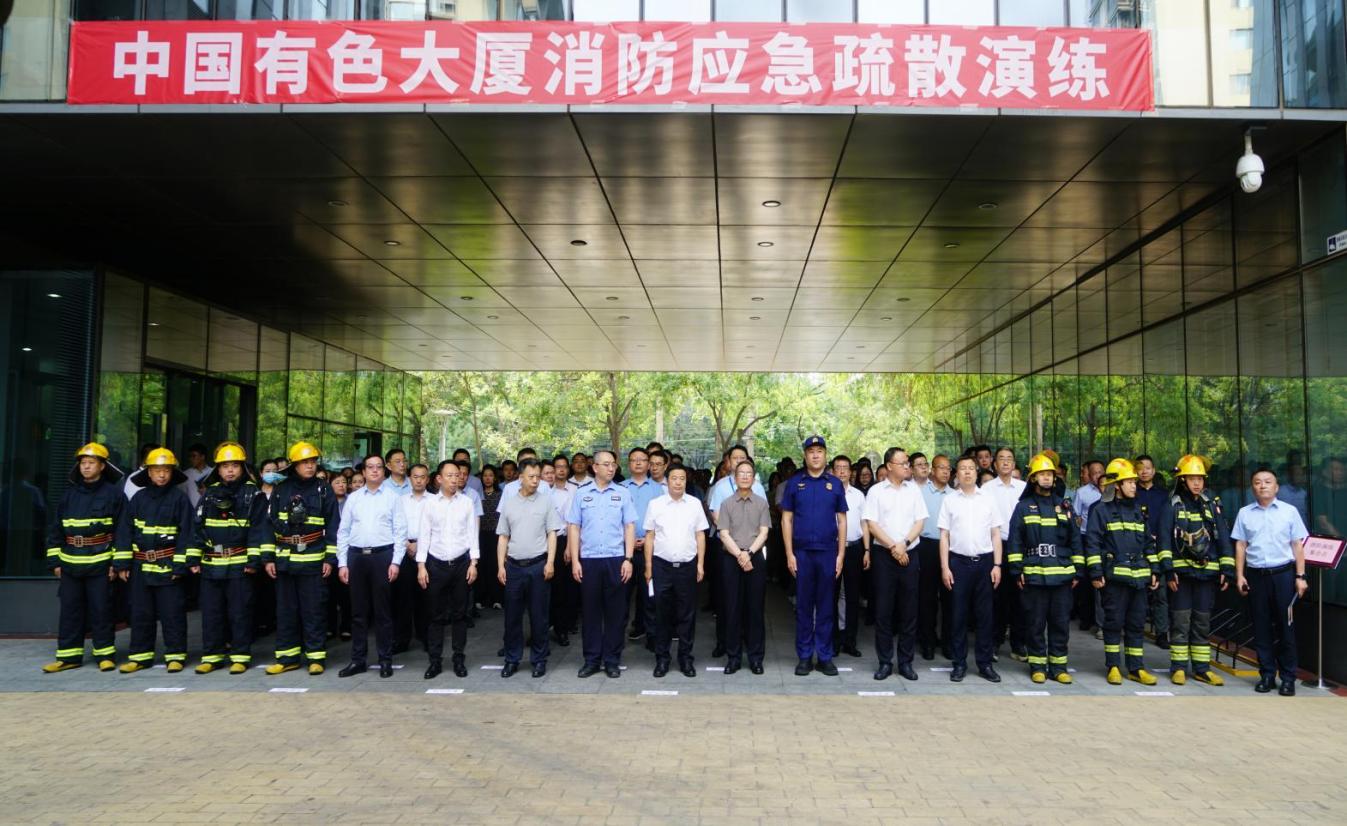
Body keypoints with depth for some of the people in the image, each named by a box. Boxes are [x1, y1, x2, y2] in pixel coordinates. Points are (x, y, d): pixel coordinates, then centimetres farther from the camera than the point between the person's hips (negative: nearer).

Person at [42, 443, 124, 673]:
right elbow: (55, 529, 13)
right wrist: (54, 561, 7)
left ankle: (105, 655, 9)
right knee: (70, 611, 8)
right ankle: (68, 656, 16)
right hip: (70, 565, 4)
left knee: (101, 611, 1)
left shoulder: (113, 494, -2)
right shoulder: (69, 495, 10)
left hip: (100, 565, -4)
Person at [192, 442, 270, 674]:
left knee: (239, 612, 1)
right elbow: (198, 527, 12)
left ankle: (241, 656, 10)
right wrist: (194, 558, 6)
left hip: (239, 564, -4)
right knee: (211, 611, 9)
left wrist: (254, 559, -13)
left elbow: (259, 528, -6)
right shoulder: (210, 493, 12)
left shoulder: (253, 494, -1)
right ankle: (211, 656, 19)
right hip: (210, 564, 4)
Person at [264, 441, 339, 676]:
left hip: (313, 560, -2)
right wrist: (268, 557, 3)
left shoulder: (323, 490, 1)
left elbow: (333, 527, 1)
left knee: (313, 611, 1)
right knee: (285, 610, 8)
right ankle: (287, 657, 17)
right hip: (284, 560, 3)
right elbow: (270, 524, 9)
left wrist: (330, 558, -4)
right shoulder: (281, 490, 7)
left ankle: (316, 657, 9)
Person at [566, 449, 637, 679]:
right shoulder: (581, 494, 5)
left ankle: (612, 660, 15)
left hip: (616, 560, 0)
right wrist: (575, 561, -1)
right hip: (588, 560, 0)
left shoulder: (623, 493, 4)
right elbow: (574, 528, 5)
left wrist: (628, 559, -5)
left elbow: (630, 527, 3)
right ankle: (591, 660, 17)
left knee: (615, 612, 5)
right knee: (591, 611, 7)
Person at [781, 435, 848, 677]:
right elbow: (786, 519, 3)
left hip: (828, 552, 1)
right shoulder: (794, 483, 3)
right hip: (802, 552, 0)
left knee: (826, 606, 6)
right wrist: (789, 554, -3)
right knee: (803, 606, 6)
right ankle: (804, 656, 14)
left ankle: (825, 656, 15)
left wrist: (841, 554, 0)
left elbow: (842, 520, 7)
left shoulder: (835, 483, 5)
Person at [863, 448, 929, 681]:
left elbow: (920, 521, 5)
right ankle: (885, 662, 10)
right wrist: (893, 546, -11)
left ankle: (906, 662, 14)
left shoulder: (914, 490, 8)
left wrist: (904, 543, -9)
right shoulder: (876, 491, 1)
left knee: (909, 610, 5)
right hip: (884, 555, -2)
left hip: (909, 555, 2)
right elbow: (872, 524, -4)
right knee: (883, 610, 1)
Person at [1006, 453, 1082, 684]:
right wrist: (1016, 570, -6)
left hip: (1062, 575, 3)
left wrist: (1078, 570, 7)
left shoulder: (1063, 506, 13)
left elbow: (1075, 540, 13)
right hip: (1033, 575, -2)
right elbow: (1014, 541, 1)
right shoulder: (1023, 507, 4)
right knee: (1035, 623, 2)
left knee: (1061, 622, 6)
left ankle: (1058, 665, 16)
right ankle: (1037, 666, 12)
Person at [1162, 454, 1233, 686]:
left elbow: (1223, 537, 9)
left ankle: (1202, 668, 16)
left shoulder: (1212, 504, 9)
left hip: (1207, 571, 3)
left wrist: (1227, 570, 2)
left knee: (1203, 621, 9)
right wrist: (1168, 571, -12)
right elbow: (1164, 539, -5)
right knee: (1180, 621, 0)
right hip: (1181, 570, -3)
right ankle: (1178, 667, 7)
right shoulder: (1172, 505, -1)